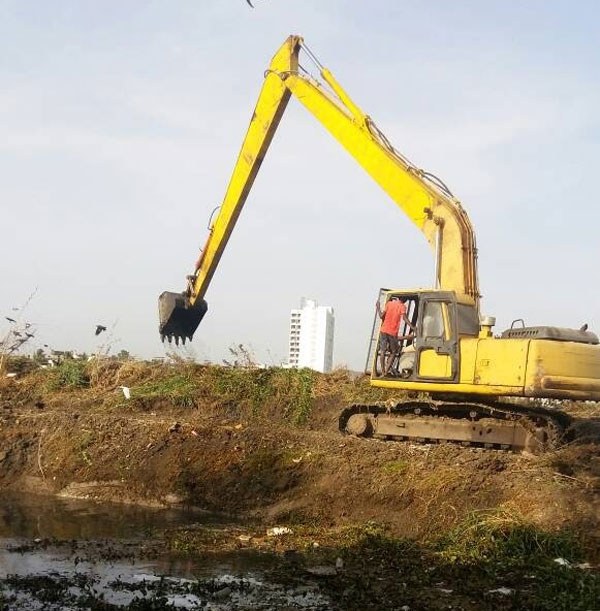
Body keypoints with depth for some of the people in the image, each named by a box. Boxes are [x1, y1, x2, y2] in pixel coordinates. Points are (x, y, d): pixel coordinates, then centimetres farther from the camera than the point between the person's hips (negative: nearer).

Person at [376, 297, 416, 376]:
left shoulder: (389, 303, 6)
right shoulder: (402, 306, 0)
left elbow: (382, 316, 3)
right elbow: (404, 317, -15)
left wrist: (378, 308, 19)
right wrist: (412, 327, -18)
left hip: (384, 330, 2)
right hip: (393, 333, -2)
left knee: (382, 351, 8)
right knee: (393, 352, 13)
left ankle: (383, 372, 1)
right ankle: (386, 371, 0)